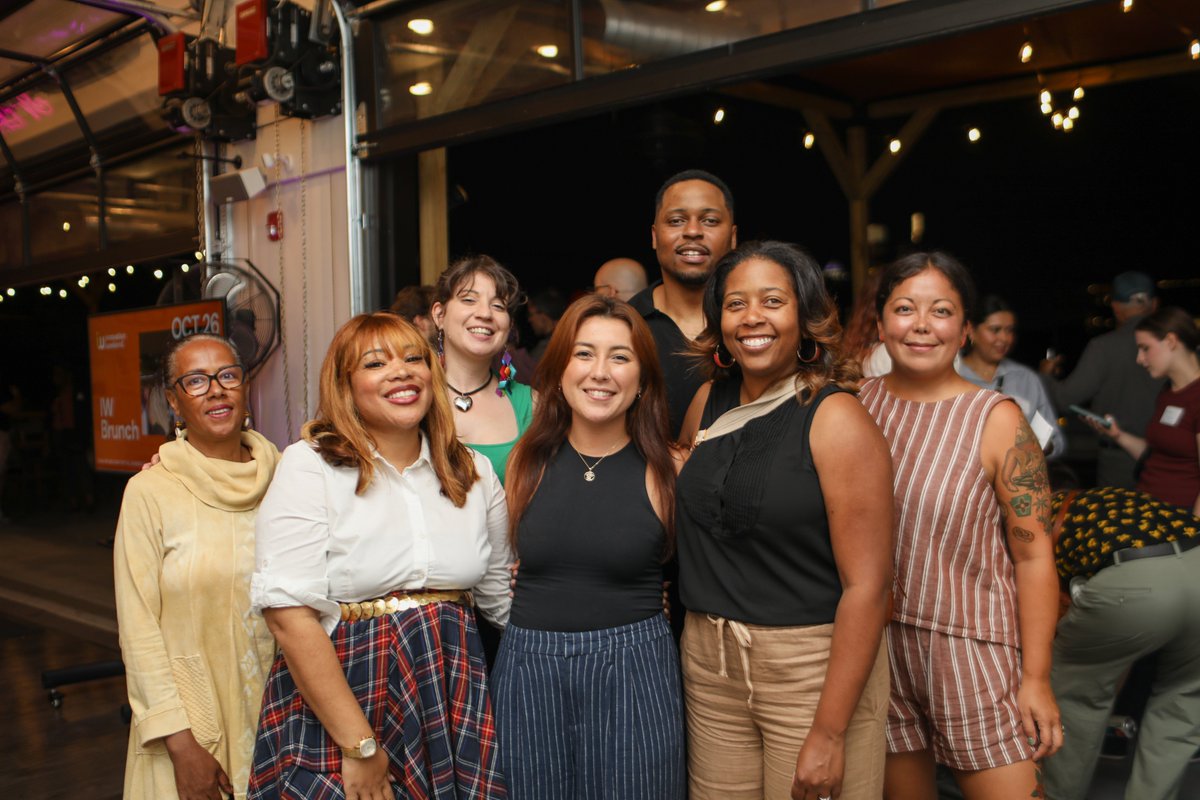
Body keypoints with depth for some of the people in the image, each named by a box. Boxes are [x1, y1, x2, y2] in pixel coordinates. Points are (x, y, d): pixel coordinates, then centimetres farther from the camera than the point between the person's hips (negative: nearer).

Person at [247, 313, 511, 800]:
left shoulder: (474, 473, 6)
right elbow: (289, 612, -16)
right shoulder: (309, 465, -8)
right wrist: (360, 746, -18)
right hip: (337, 696, -3)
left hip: (451, 704, 4)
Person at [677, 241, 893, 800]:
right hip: (709, 665, 5)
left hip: (816, 668, -5)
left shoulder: (836, 420, -12)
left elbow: (867, 584, -16)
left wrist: (829, 733, -17)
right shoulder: (709, 402, 4)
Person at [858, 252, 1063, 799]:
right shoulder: (855, 405, -1)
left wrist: (1036, 677, -7)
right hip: (876, 643, 3)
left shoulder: (997, 420, -9)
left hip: (971, 648, -3)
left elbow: (1034, 554, -8)